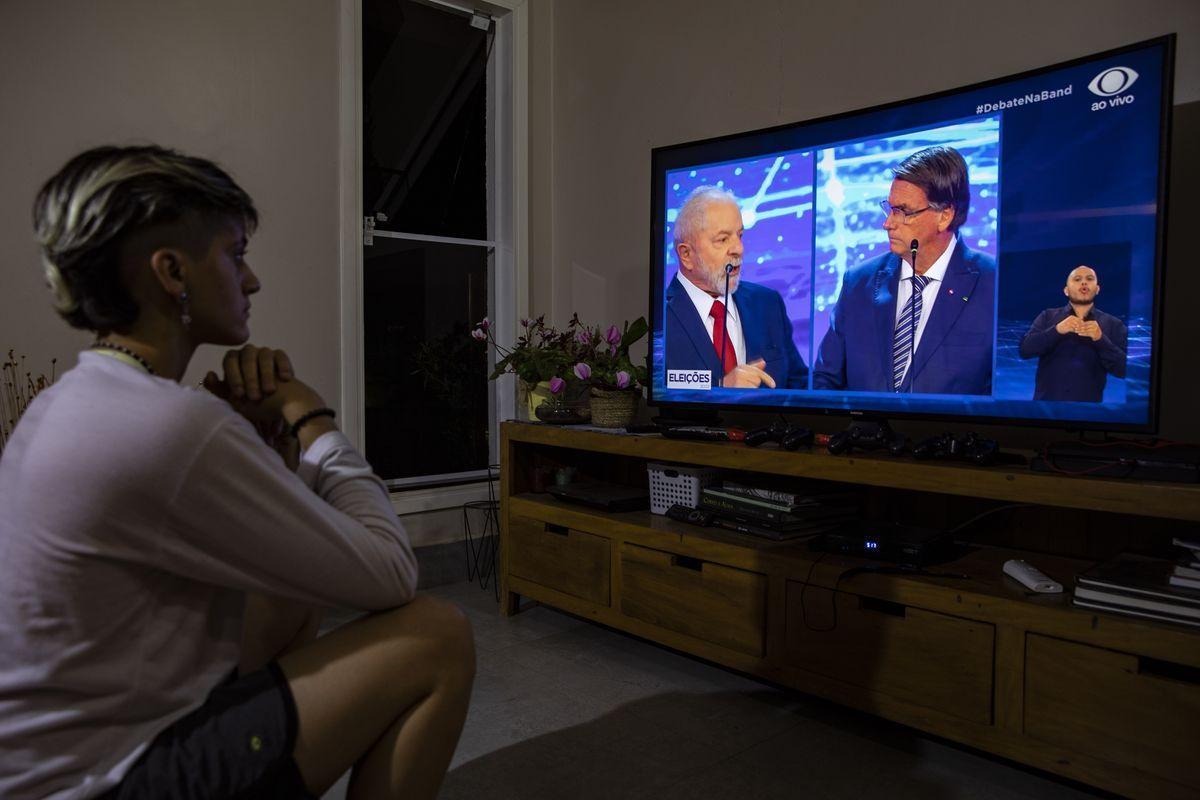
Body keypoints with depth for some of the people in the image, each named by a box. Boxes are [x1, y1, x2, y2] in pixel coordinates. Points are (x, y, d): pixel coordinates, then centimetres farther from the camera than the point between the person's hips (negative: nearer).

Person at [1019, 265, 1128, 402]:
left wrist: (1100, 339, -17)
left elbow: (1123, 369, -3)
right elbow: (1025, 350, -7)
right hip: (1046, 399, 0)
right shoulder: (1047, 316, 5)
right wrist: (1057, 330, -19)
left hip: (1088, 401, 0)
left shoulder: (1114, 324, 5)